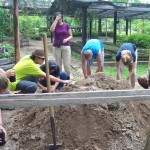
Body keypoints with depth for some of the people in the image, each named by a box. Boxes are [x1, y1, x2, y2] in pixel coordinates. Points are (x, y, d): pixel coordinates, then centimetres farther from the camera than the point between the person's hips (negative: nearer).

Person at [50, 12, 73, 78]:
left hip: (66, 46, -1)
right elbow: (51, 30, -21)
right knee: (58, 64, 4)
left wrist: (67, 39, -17)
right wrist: (56, 19, -16)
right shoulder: (55, 25, 4)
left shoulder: (66, 25, 2)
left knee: (67, 64, -4)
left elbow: (71, 36, 5)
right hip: (57, 47, 1)